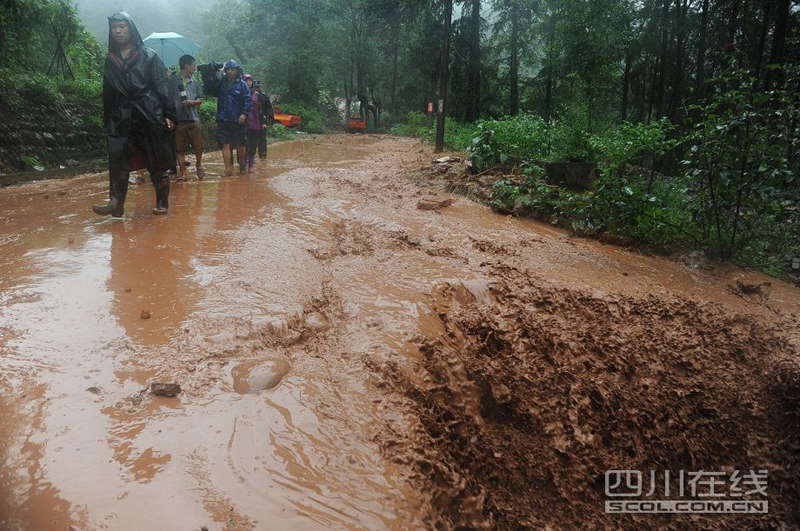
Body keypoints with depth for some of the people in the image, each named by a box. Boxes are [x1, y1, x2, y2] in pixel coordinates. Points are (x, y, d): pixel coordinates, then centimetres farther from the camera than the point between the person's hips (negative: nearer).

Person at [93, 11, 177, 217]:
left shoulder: (148, 56, 4)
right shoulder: (110, 60, 14)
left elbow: (161, 86, -2)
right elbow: (108, 93, 17)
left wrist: (169, 114, -11)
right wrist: (107, 121, 15)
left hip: (150, 115, -3)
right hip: (121, 118, 3)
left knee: (156, 162, 1)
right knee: (118, 159, -11)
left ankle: (162, 202, 11)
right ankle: (116, 202, -17)